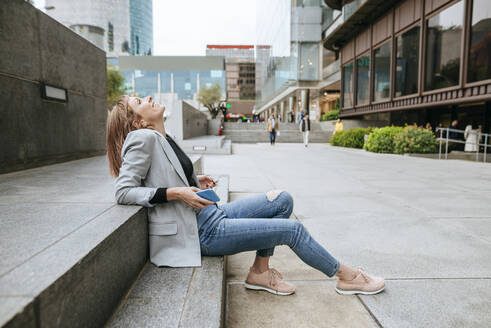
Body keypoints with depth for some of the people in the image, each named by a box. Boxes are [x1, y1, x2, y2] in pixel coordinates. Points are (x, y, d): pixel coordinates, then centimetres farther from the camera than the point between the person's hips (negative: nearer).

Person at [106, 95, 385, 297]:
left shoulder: (163, 138, 13)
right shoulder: (143, 138, -11)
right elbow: (124, 192, -15)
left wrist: (194, 181, 9)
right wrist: (174, 193, -23)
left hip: (212, 215, 9)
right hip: (202, 231, -9)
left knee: (283, 199, 3)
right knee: (293, 229, -8)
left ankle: (260, 271, 8)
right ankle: (346, 276, 14)